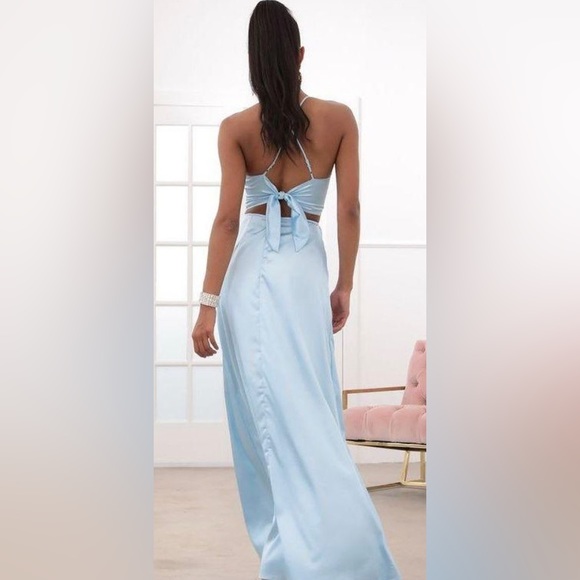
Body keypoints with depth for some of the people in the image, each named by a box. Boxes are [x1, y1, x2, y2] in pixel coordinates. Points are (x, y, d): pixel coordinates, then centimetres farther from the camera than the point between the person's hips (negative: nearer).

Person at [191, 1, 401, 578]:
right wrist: (344, 286, 7)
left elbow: (227, 219, -9)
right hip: (305, 268, 1)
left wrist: (208, 304, -6)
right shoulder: (339, 118, -1)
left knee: (263, 403, 7)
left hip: (250, 270, -1)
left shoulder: (236, 128, -5)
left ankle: (276, 527, 14)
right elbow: (349, 209, -2)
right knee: (307, 403, 8)